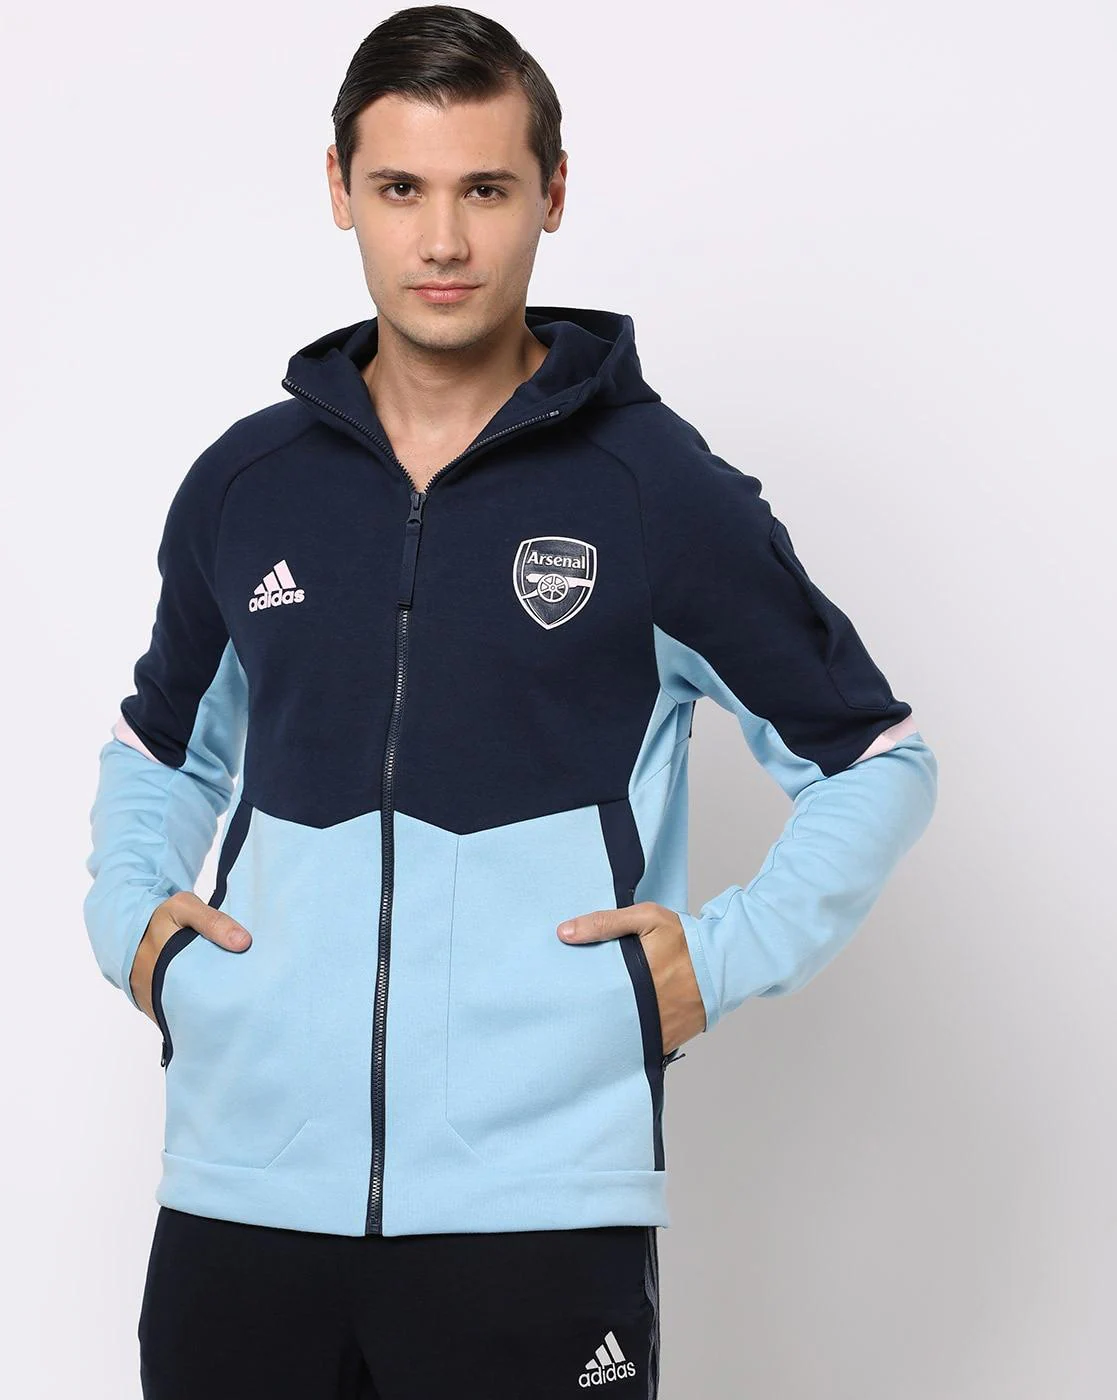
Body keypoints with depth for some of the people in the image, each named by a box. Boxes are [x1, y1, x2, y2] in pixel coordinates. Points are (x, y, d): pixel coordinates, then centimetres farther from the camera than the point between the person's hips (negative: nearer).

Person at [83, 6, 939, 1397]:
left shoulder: (660, 489, -1)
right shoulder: (243, 483, 9)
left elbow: (874, 758, 8)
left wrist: (727, 954, -3)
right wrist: (129, 915, 9)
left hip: (541, 1198, -3)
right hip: (244, 1182, 3)